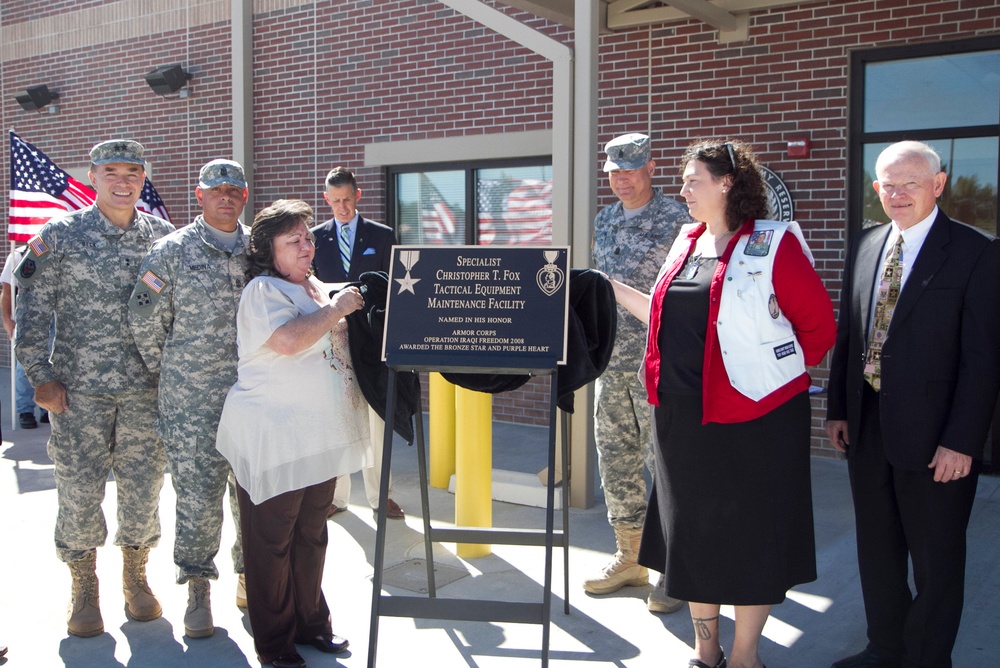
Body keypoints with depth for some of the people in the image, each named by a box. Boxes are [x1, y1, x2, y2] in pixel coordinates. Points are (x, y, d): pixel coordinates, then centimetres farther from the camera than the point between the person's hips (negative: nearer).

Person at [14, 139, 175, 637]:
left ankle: (136, 578, 28)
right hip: (79, 389, -2)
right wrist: (41, 375, -6)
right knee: (79, 490, 4)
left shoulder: (163, 235, 4)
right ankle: (84, 590, 22)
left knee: (144, 486, 8)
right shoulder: (60, 235, -3)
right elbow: (31, 308, -2)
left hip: (147, 387, 2)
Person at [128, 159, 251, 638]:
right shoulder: (173, 251, -1)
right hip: (193, 401, -3)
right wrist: (169, 372, 7)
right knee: (199, 496, 0)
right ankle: (197, 588, 16)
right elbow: (145, 320, 2)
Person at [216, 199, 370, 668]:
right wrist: (336, 309, -17)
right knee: (272, 541, 2)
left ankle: (311, 622, 29)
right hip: (274, 439, -8)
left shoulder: (317, 289, 16)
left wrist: (348, 309, 11)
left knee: (312, 535, 16)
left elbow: (336, 344, 30)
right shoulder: (264, 290, -10)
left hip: (320, 436, 8)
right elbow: (287, 340, -28)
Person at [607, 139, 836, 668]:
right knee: (691, 526, 14)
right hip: (684, 415, 7)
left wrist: (782, 371, -4)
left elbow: (820, 324, -8)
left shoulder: (774, 243, -10)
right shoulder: (686, 243, 11)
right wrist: (612, 289, 15)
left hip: (752, 416, -7)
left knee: (750, 531, 7)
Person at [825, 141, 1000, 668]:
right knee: (876, 549, 19)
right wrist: (837, 408, 8)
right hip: (867, 426, 6)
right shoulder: (865, 246, 8)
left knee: (935, 560, 9)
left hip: (933, 435, -6)